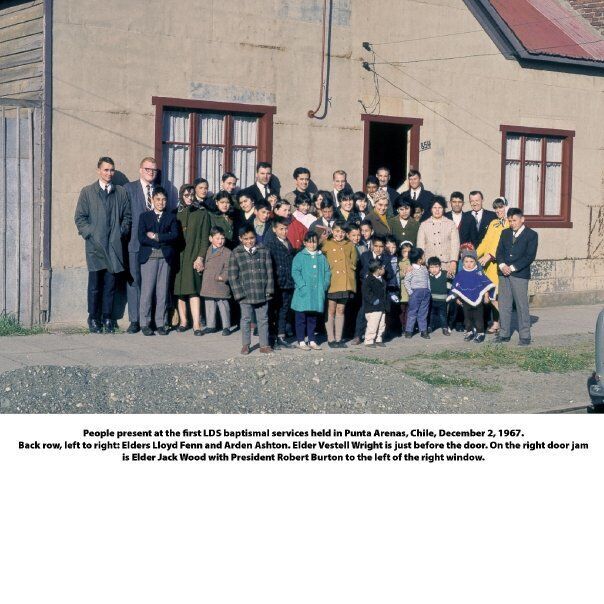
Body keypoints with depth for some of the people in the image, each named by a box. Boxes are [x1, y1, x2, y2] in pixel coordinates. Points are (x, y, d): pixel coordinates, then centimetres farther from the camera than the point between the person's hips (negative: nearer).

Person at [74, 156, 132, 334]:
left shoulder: (121, 192, 13)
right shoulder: (87, 192, 7)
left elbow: (127, 216, 15)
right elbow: (80, 218, 4)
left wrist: (122, 232, 0)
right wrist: (90, 234, -7)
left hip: (114, 246, 2)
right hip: (95, 245, -2)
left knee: (110, 284, 3)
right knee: (95, 285, -1)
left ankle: (107, 318, 11)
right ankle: (93, 319, 7)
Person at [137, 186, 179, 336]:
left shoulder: (171, 217, 13)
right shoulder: (145, 216, 10)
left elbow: (175, 235, -3)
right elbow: (142, 238, -3)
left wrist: (156, 237, -7)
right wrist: (162, 242, -6)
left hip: (165, 257, 1)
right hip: (149, 257, -1)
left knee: (163, 291, 1)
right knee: (147, 291, -5)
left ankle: (160, 323, 7)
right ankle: (145, 323, 1)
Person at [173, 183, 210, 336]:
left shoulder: (202, 213, 5)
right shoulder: (176, 213, 12)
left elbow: (205, 237, 1)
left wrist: (200, 257, -9)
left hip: (194, 256, -3)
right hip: (178, 256, 3)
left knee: (193, 290, -11)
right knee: (180, 290, 1)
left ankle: (196, 324, -15)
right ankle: (183, 321, 8)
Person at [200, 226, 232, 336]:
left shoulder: (227, 252, -6)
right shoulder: (208, 251, 12)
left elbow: (228, 269, -9)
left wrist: (223, 277, -21)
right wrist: (201, 267, 6)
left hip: (221, 286, -5)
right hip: (208, 285, 5)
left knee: (223, 306, 0)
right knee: (209, 306, 12)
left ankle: (226, 327, 8)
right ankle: (210, 326, 21)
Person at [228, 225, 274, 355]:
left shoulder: (264, 251, 3)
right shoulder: (236, 253, -2)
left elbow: (269, 271, 4)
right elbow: (232, 276, -3)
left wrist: (269, 289, -2)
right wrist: (239, 293, -8)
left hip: (262, 294, 1)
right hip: (245, 294, -1)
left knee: (263, 319, 9)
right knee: (246, 319, 9)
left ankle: (264, 344, 18)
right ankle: (245, 345, 20)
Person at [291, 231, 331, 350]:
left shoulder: (321, 257, 11)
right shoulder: (300, 256, -2)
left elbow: (327, 271, 12)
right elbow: (295, 272, -8)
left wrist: (325, 285, -1)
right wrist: (302, 285, -16)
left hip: (317, 292, 4)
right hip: (304, 292, -4)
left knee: (313, 318, 10)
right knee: (301, 317, 0)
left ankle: (311, 340, 18)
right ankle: (301, 341, 6)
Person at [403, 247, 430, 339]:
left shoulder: (424, 269, 12)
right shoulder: (411, 269, -8)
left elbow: (428, 280, 16)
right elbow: (406, 281, -8)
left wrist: (428, 290, 9)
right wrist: (410, 292, -12)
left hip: (425, 292, 6)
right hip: (415, 292, -6)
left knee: (423, 312, 9)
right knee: (412, 312, -1)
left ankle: (423, 330, 13)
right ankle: (408, 331, 4)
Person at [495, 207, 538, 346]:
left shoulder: (531, 235, -2)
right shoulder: (505, 233, 15)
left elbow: (530, 256, -9)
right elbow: (499, 252, 11)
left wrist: (512, 267, -14)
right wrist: (502, 265, -8)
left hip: (520, 274, -5)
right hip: (504, 273, 5)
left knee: (522, 305, -3)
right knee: (503, 305, 6)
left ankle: (525, 336, 2)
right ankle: (504, 333, 13)